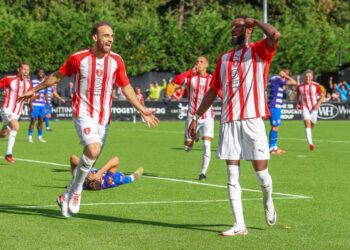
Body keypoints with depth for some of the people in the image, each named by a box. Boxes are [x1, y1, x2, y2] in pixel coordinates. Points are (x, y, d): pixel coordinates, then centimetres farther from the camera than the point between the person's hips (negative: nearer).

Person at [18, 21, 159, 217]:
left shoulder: (116, 61, 0)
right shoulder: (79, 58, -8)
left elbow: (126, 88, 10)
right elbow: (58, 76, 8)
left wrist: (143, 111, 4)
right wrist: (35, 90, 18)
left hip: (103, 118, 4)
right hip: (84, 114, -4)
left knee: (91, 158, 6)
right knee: (93, 151, -26)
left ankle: (67, 197, 26)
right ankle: (77, 189, -4)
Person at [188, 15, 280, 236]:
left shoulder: (258, 51, 2)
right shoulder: (224, 59, 19)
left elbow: (275, 35, -20)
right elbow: (213, 91, 23)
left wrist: (254, 21, -4)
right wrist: (196, 117, 20)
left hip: (253, 120, -5)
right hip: (229, 122, 5)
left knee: (261, 171, -4)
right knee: (232, 175, -1)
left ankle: (268, 200, 29)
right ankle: (239, 225, 0)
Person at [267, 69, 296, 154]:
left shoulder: (272, 79, 17)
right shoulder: (278, 79, -13)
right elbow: (293, 83, -15)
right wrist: (285, 75, -7)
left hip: (273, 107, 10)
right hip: (275, 106, -10)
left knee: (275, 127, 14)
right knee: (275, 127, -8)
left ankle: (274, 147, 17)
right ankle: (271, 148, -8)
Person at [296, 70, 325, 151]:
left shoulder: (316, 85, -6)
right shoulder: (300, 87, -2)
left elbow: (322, 95, 1)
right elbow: (298, 96, 15)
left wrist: (318, 104, -13)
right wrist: (297, 104, -1)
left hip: (313, 108, 1)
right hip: (304, 107, -1)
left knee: (312, 125, 12)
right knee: (307, 124, -18)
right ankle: (310, 144, -25)